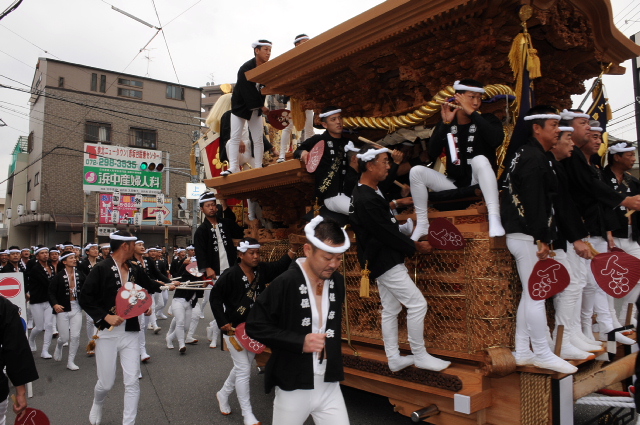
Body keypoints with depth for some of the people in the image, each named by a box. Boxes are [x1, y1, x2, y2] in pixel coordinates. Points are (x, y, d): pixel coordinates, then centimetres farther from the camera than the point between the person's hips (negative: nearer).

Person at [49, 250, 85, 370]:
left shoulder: (80, 274, -1)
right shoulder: (59, 276, -7)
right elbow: (51, 292, -6)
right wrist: (54, 304, -20)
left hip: (76, 308, 2)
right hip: (63, 309, -2)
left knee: (75, 336, -1)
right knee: (65, 338, 5)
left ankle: (71, 362, 16)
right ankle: (58, 345, 43)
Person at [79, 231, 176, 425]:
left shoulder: (134, 270, 4)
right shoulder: (101, 269, -12)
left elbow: (148, 285, 25)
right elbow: (85, 298, -12)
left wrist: (167, 286, 37)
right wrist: (106, 316, -19)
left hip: (130, 333, 4)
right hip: (107, 333, -4)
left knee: (132, 382, 1)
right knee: (106, 383, 8)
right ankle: (97, 405, 42)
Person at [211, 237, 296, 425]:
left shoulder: (262, 270, -3)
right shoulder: (230, 275, -18)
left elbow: (280, 266, -16)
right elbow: (215, 298, -12)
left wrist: (293, 249, -31)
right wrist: (223, 323, -16)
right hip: (234, 329, -6)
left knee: (242, 366, 20)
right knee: (243, 370, -1)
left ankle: (223, 394, 44)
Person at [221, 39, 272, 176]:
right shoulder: (245, 69, -20)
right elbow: (248, 93, -22)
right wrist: (262, 107, -18)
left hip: (256, 108, 5)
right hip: (240, 107, -5)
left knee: (258, 139, 0)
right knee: (235, 138, -7)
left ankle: (258, 168, 2)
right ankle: (233, 167, -7)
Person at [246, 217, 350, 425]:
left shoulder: (337, 280, 0)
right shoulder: (285, 283, -18)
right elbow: (255, 326, -14)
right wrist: (299, 342, -22)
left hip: (330, 386, 4)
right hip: (294, 388, -4)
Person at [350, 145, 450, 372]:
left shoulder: (368, 192, 8)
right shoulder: (366, 200, -24)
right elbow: (386, 233, -21)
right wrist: (415, 246, -10)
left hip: (384, 259, 10)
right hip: (385, 261, -10)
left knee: (390, 310, 15)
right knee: (417, 303, -4)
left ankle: (394, 358, 25)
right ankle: (420, 356, 10)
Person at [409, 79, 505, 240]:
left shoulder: (487, 120, -1)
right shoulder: (446, 124, 4)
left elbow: (497, 140, -25)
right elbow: (432, 154, -10)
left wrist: (472, 113, -21)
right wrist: (445, 123, -15)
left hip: (478, 183, -3)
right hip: (454, 184, 3)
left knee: (480, 160, -33)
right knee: (416, 171, -15)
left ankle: (494, 219, -41)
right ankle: (422, 224, -8)